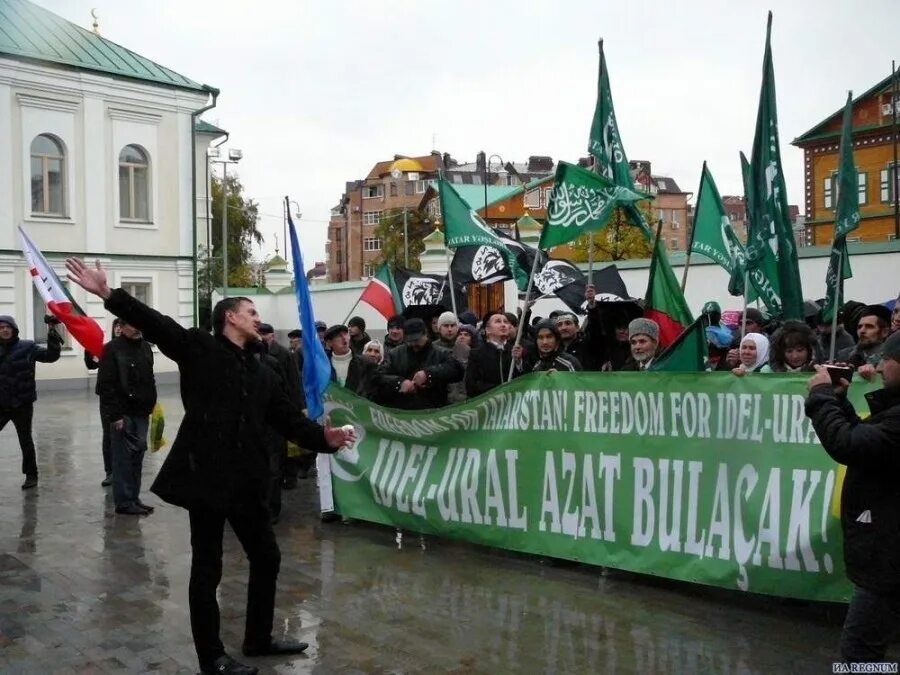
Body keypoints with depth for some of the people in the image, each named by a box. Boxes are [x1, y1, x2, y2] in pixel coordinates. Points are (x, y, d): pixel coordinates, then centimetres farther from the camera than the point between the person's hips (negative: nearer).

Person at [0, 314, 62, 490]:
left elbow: (51, 356, -9)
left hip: (22, 404, -2)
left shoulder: (27, 347, -4)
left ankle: (31, 475, 22)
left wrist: (51, 332, -17)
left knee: (25, 440, 9)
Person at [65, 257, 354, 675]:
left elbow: (287, 418, 10)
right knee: (207, 567, 5)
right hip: (205, 474, -7)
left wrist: (323, 437, -5)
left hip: (245, 478, 7)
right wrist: (108, 295, -27)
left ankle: (259, 639, 34)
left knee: (266, 558, 16)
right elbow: (157, 325, -14)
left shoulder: (260, 373, 14)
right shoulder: (199, 348, -2)